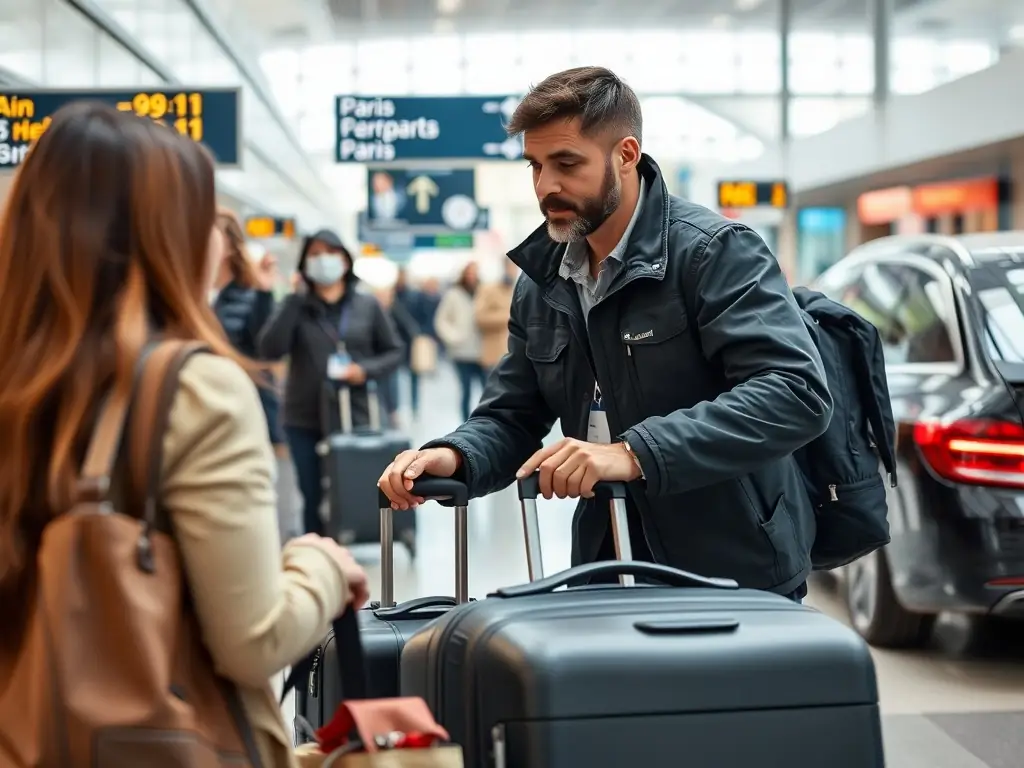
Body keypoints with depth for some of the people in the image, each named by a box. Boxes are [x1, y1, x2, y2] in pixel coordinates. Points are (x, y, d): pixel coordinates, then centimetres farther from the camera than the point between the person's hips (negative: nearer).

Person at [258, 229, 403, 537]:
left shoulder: (367, 306, 6)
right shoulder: (296, 306, 2)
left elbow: (394, 351, 11)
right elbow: (269, 350, -12)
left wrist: (367, 370, -8)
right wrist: (295, 300, -14)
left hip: (353, 417, 0)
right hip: (305, 420, 0)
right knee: (313, 499, 5)